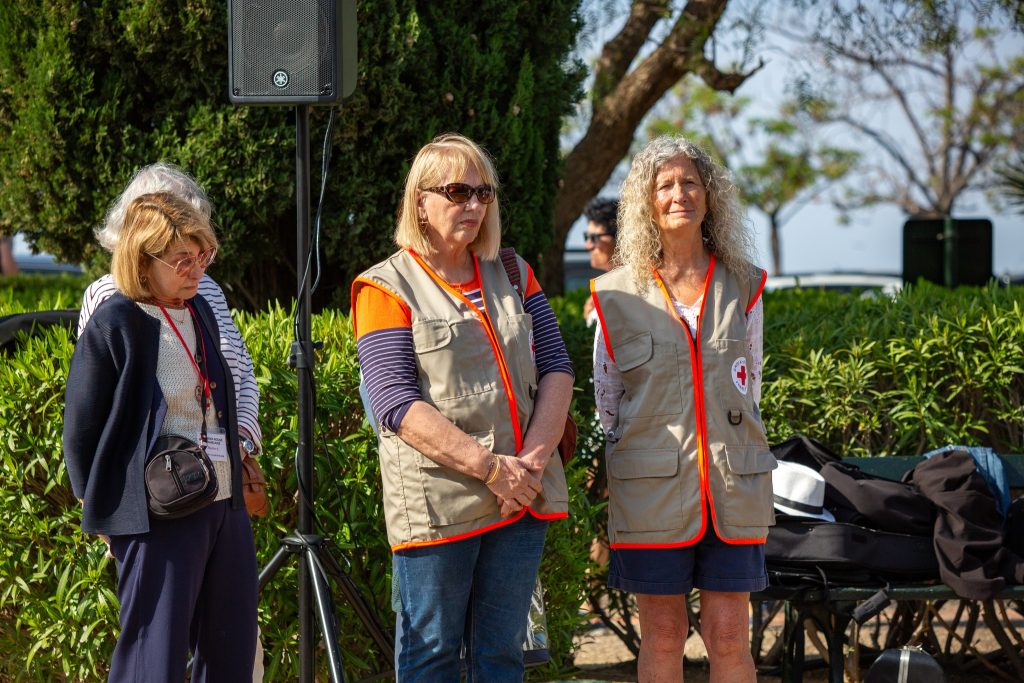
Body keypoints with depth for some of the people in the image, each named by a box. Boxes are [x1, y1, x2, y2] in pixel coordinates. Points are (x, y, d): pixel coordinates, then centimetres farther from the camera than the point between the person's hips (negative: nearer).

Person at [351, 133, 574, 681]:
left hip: (522, 495, 5)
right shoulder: (387, 289, -2)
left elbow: (556, 368, 7)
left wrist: (533, 460, -9)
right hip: (436, 505, -5)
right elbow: (398, 405, -13)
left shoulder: (513, 276, 15)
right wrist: (491, 467, -19)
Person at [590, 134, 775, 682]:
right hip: (650, 490, -1)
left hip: (732, 487, 1)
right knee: (662, 639, 3)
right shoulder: (617, 295, 2)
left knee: (728, 637, 0)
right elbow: (606, 399, 11)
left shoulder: (742, 287, 6)